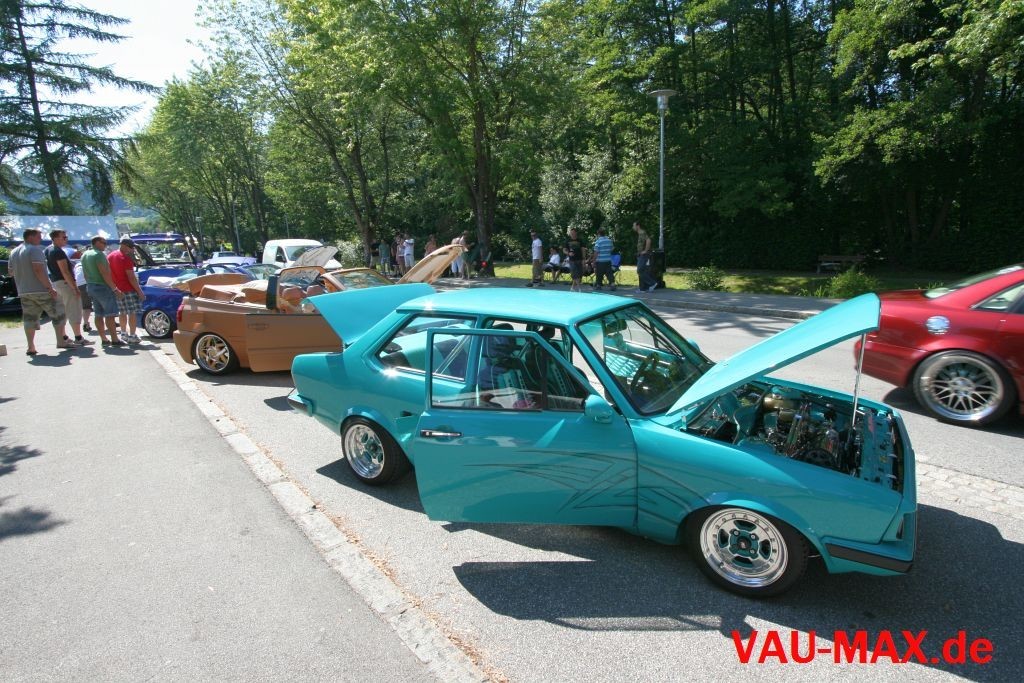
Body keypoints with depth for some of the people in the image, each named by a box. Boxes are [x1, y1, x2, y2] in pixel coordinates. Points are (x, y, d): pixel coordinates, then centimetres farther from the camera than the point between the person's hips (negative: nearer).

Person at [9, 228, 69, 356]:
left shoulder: (13, 252, 14)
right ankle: (61, 342, 6)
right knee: (58, 314, 6)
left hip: (24, 292, 7)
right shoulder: (35, 250, -11)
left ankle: (31, 348, 3)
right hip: (41, 290, -7)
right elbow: (38, 270, -21)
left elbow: (11, 272, 20)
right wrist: (50, 288, -21)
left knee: (29, 319, 7)